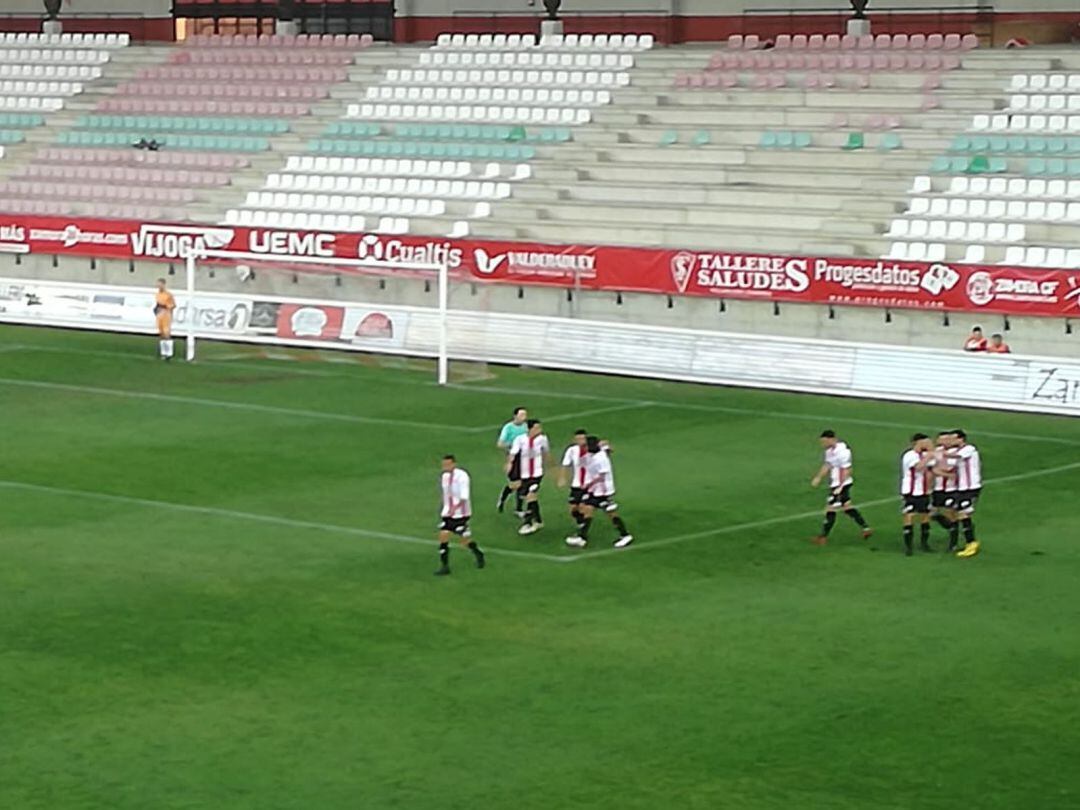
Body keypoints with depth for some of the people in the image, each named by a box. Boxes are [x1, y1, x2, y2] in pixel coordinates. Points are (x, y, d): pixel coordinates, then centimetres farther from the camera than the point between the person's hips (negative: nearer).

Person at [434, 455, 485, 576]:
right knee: (443, 537, -7)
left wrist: (455, 507, -40)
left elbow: (464, 497, -24)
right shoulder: (444, 476, 5)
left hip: (461, 513, -6)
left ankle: (478, 554, 34)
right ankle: (444, 566, -1)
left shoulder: (462, 476, -18)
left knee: (465, 541, 4)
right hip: (447, 513, 6)